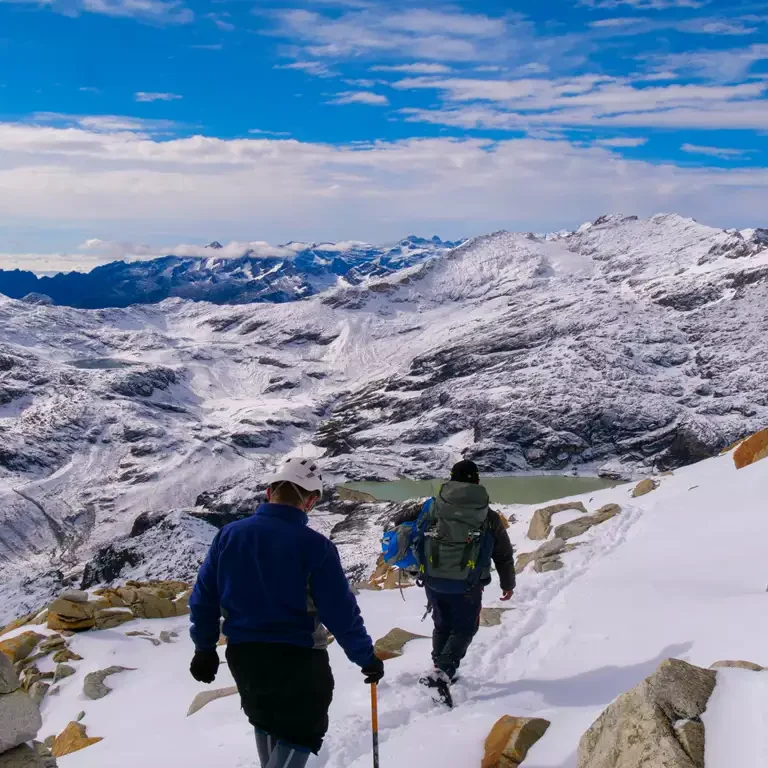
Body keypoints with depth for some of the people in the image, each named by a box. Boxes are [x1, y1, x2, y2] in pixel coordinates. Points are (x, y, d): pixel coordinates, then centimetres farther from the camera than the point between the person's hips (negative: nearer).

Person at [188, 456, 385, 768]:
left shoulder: (229, 534, -5)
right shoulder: (314, 545, -18)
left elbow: (204, 597, 1)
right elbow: (341, 612, -15)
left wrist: (205, 648, 14)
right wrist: (367, 658, -2)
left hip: (242, 655, 5)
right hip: (298, 658, -5)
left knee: (267, 724, 28)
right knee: (298, 736, 11)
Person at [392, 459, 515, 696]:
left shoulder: (433, 507, 1)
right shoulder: (489, 518, 0)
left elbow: (400, 521, 9)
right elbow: (504, 554, 9)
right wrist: (508, 583, 22)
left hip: (433, 582, 2)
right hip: (466, 587, -2)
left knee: (442, 625, 24)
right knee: (464, 629, 12)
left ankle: (440, 670, 30)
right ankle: (443, 671, -8)